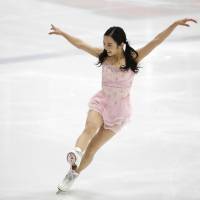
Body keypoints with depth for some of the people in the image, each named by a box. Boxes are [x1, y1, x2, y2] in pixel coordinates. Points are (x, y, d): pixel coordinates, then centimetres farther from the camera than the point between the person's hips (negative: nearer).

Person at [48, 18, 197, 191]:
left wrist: (175, 24, -30)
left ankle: (74, 174, 22)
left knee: (92, 148, 4)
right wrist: (62, 33, 13)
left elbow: (156, 41, -22)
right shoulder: (103, 55, -4)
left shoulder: (132, 58, -14)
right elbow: (81, 44, 7)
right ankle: (75, 153, -54)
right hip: (101, 101, 2)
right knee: (90, 128, -32)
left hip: (119, 109, -2)